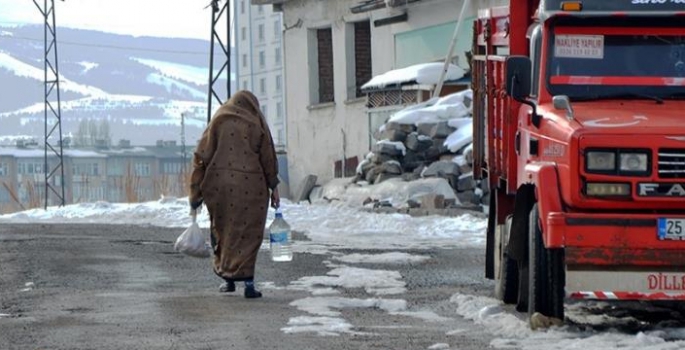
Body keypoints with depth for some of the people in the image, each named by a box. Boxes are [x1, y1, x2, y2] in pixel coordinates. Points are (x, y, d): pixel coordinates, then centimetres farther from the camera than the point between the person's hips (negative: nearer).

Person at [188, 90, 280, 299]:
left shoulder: (218, 121, 8)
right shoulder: (257, 124, 6)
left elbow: (202, 157, 3)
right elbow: (268, 158, 4)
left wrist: (196, 192, 4)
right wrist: (274, 187, 12)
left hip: (219, 185, 1)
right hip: (249, 186, -1)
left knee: (222, 231, 16)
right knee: (247, 234, 1)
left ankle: (228, 279, 19)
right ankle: (248, 282, -11)